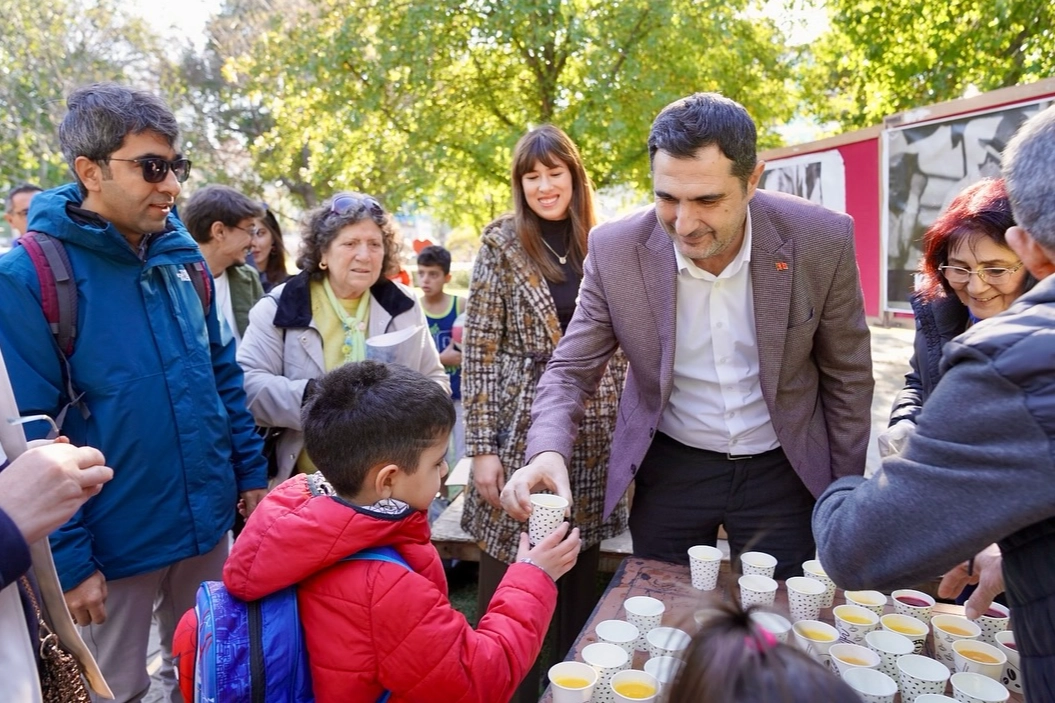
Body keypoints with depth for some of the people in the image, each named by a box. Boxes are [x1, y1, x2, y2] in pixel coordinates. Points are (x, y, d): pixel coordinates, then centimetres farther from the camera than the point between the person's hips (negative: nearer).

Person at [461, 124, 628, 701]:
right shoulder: (502, 242, -2)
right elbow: (479, 349, -6)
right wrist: (482, 447, -12)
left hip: (592, 433, 3)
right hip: (521, 430, -3)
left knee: (581, 579, 13)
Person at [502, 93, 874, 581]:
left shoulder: (822, 240, -17)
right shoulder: (616, 251, -17)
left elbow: (847, 377, -4)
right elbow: (571, 370, -9)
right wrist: (547, 452, -28)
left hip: (780, 470, 0)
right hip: (669, 471, 0)